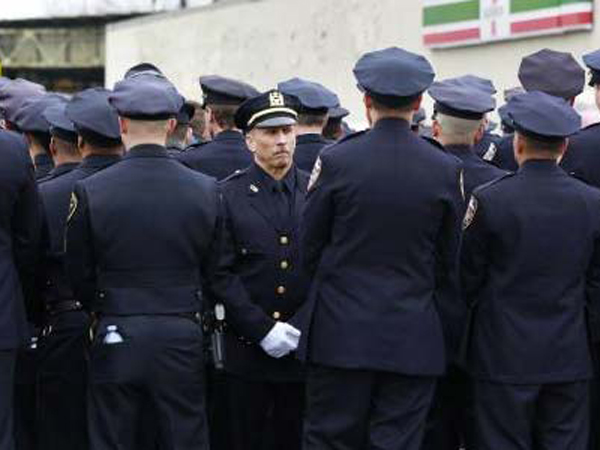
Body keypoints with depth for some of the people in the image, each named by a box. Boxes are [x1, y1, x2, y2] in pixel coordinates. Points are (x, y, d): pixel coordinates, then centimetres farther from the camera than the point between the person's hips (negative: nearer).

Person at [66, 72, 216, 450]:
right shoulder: (206, 190, -3)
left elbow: (79, 277, 1)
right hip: (183, 339, 1)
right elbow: (215, 273, 4)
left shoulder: (90, 191, -7)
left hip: (116, 338, -1)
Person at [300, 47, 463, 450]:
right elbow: (451, 261, 5)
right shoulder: (447, 170, -2)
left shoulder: (335, 161, -7)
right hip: (415, 339, 1)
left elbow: (310, 247, 0)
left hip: (341, 333, -1)